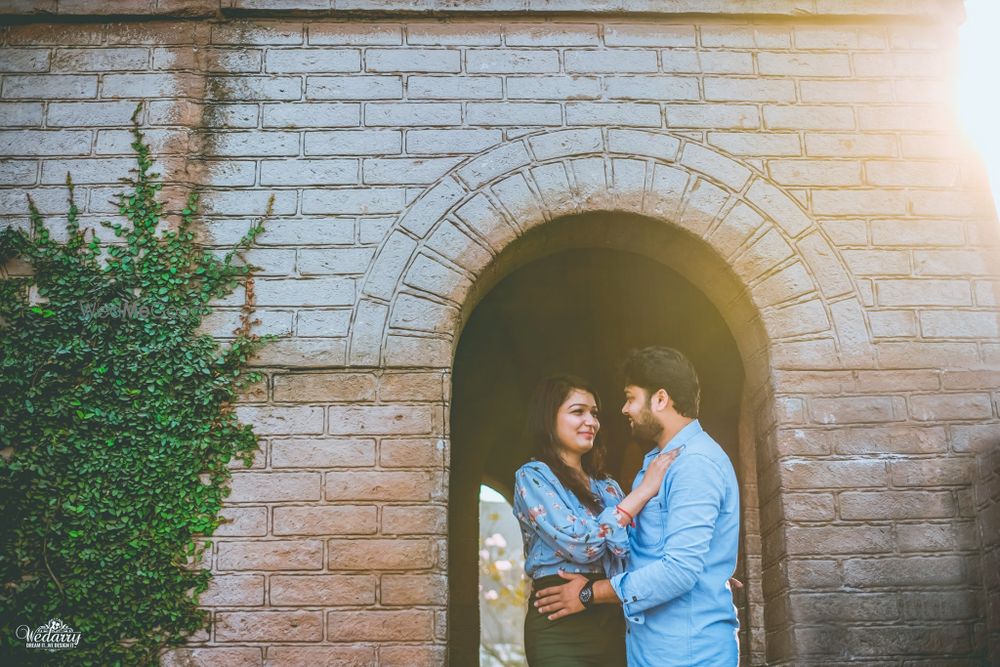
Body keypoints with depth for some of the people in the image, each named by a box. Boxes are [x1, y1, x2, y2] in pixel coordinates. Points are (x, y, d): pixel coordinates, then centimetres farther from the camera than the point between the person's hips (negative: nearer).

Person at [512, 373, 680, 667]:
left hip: (612, 623, 6)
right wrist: (644, 490, -15)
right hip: (560, 628, -6)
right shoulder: (532, 477, -6)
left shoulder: (606, 485, 14)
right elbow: (581, 546, -18)